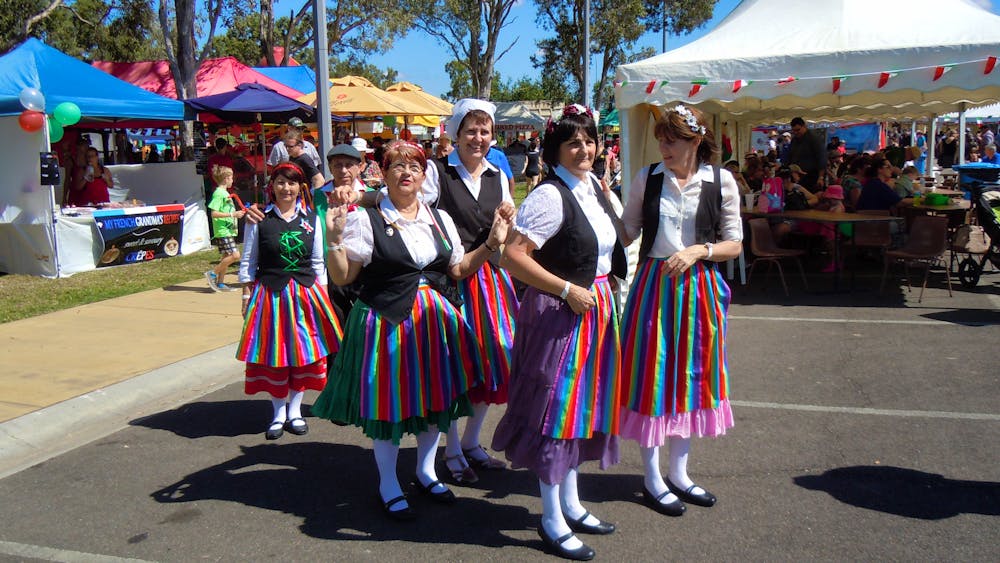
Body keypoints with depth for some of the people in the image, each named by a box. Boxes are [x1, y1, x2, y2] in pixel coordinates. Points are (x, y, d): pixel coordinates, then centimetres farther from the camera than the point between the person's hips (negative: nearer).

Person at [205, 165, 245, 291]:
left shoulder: (225, 193, 18)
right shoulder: (219, 193, -13)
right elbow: (214, 213, -20)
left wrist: (237, 213, 18)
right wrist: (233, 214, -20)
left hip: (229, 230, 10)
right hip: (223, 230, -10)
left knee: (227, 256, 11)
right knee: (235, 255, -16)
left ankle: (220, 283, 16)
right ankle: (213, 273, -6)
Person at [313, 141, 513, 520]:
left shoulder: (440, 219, 9)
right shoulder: (366, 219, -6)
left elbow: (457, 270, 13)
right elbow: (342, 278, -8)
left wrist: (492, 242, 5)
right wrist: (334, 239, -23)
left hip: (436, 321, 5)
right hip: (386, 322, -5)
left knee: (435, 397, 14)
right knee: (387, 402, 3)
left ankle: (426, 473, 35)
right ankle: (388, 486, 22)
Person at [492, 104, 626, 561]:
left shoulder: (594, 188, 10)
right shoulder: (550, 196, -18)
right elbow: (512, 256, -26)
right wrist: (568, 290, -22)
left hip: (594, 309, 9)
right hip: (558, 313, -9)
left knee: (581, 404, 17)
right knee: (555, 406, 1)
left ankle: (571, 505, 33)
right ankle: (552, 520, 15)